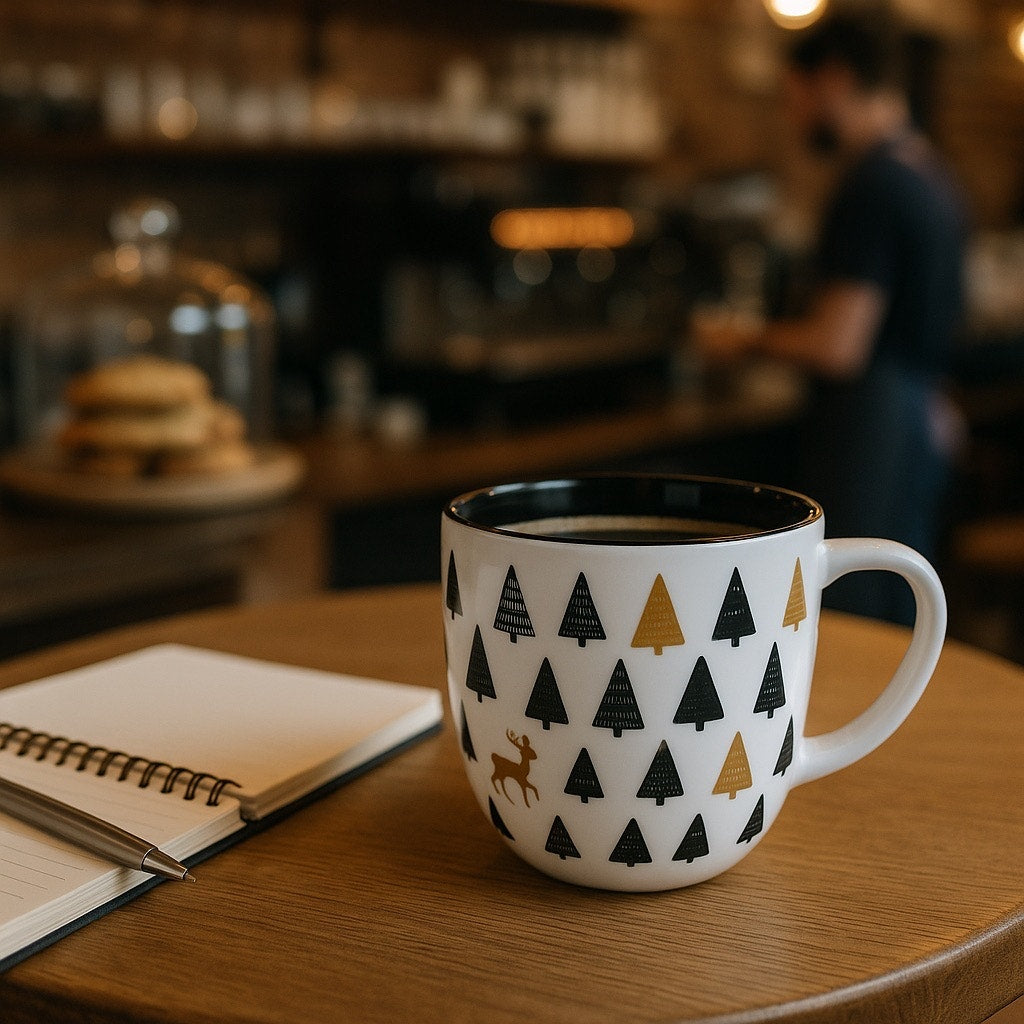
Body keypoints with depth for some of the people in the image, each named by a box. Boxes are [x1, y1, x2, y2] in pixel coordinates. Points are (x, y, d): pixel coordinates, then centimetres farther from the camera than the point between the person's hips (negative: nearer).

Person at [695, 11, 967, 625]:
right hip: (923, 421, 10)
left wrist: (747, 340, -3)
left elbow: (836, 348, -21)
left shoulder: (870, 187, -17)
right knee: (900, 630, 16)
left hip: (870, 429, -10)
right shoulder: (931, 171, 14)